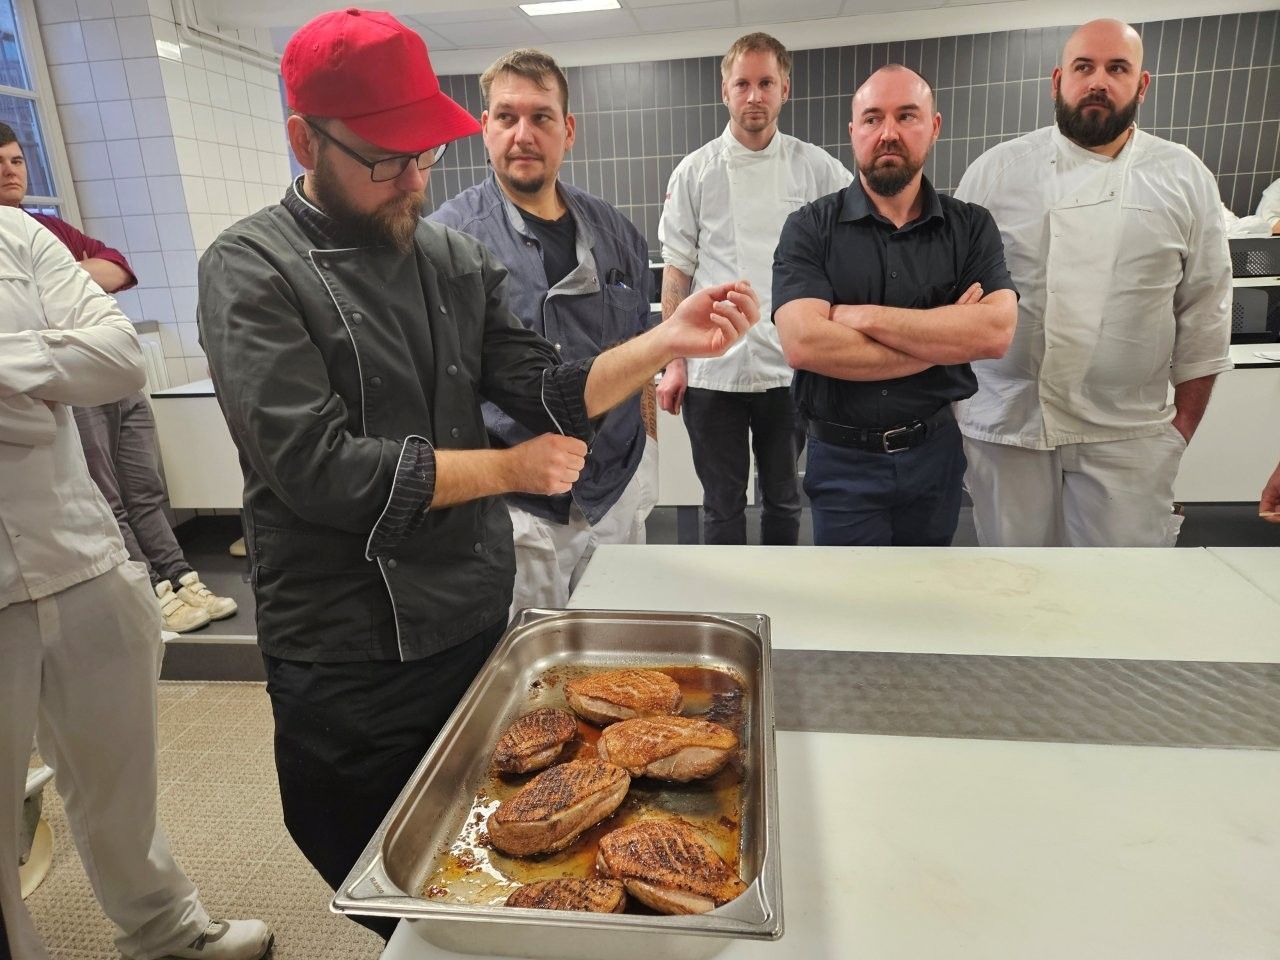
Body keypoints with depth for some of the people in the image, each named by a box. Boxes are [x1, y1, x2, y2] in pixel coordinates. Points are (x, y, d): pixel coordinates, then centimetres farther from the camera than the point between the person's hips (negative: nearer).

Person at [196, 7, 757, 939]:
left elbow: (550, 392, -1)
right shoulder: (253, 269, -13)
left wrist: (668, 342, -17)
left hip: (480, 620, 5)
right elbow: (314, 468, -23)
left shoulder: (457, 258, 3)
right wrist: (510, 469, -16)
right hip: (349, 662, -4)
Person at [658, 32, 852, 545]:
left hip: (790, 368, 1)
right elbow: (677, 271, 3)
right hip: (713, 369, -1)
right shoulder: (696, 171, 2)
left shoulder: (816, 167, 3)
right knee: (722, 505, 9)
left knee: (783, 500, 15)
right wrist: (674, 362, -2)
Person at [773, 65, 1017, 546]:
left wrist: (864, 316, -20)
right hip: (843, 460, -3)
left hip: (936, 452, 3)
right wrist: (945, 339, -15)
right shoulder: (810, 228, -7)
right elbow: (803, 343, -22)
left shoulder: (971, 226, 0)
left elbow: (996, 331, -16)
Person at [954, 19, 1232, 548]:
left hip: (1130, 436, 1)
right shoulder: (996, 169, 2)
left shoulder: (1184, 177, 6)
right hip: (1007, 423, 0)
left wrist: (1184, 425, 5)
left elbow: (1203, 312, 8)